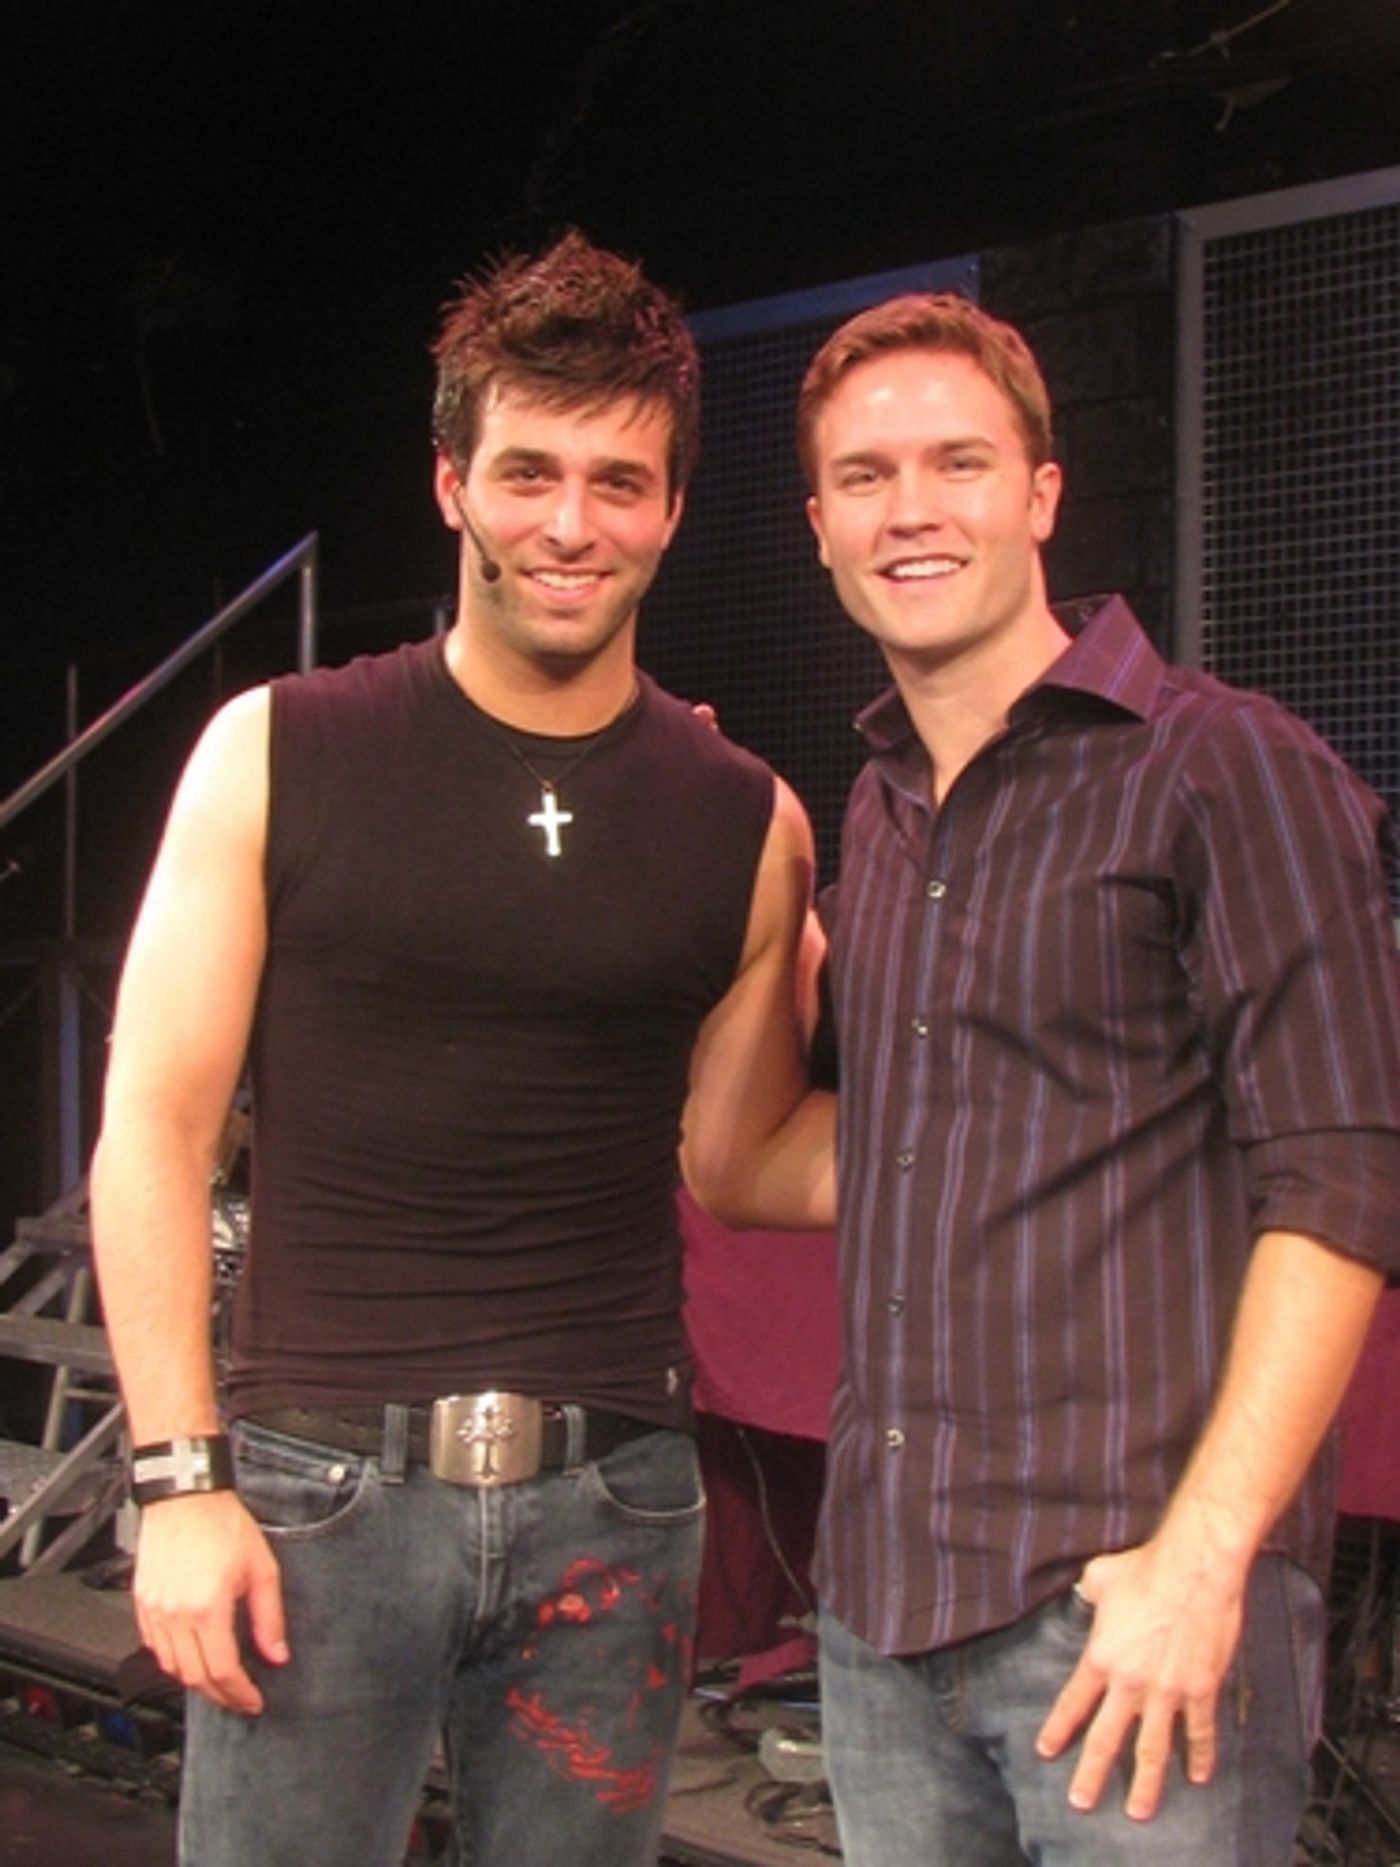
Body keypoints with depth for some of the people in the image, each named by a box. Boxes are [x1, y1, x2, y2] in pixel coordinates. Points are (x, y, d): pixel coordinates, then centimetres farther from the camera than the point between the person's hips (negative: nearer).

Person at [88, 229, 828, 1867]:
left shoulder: (746, 820, 3)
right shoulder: (277, 753, -2)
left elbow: (733, 1161, 10)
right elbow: (154, 1126, -3)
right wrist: (178, 1476, -7)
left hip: (612, 1499, 2)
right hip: (318, 1485, -2)